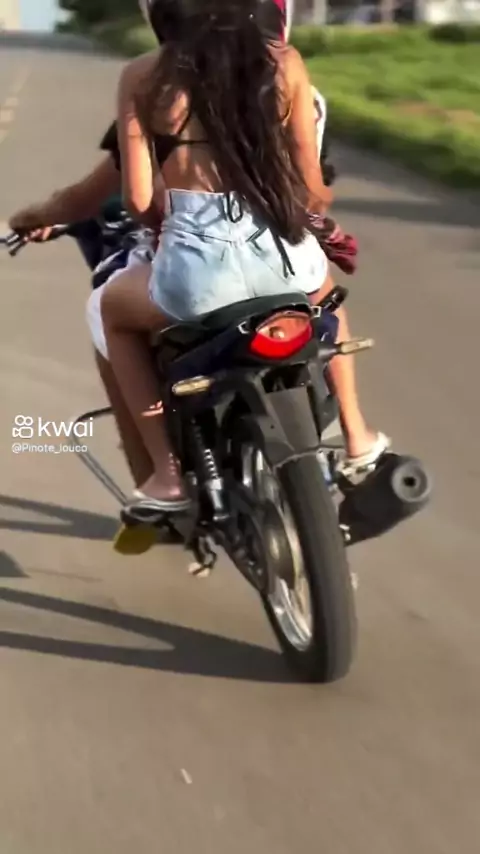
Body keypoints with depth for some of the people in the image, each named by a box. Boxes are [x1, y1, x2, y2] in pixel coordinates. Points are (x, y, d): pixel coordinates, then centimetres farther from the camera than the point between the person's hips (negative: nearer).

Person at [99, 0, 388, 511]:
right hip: (283, 258, 3)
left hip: (196, 272, -2)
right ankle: (355, 435, 44)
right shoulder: (283, 62, 5)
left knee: (114, 305, 32)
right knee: (324, 291, 41)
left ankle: (168, 472, 25)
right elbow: (311, 186, 7)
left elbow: (138, 200, 1)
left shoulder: (142, 77, 2)